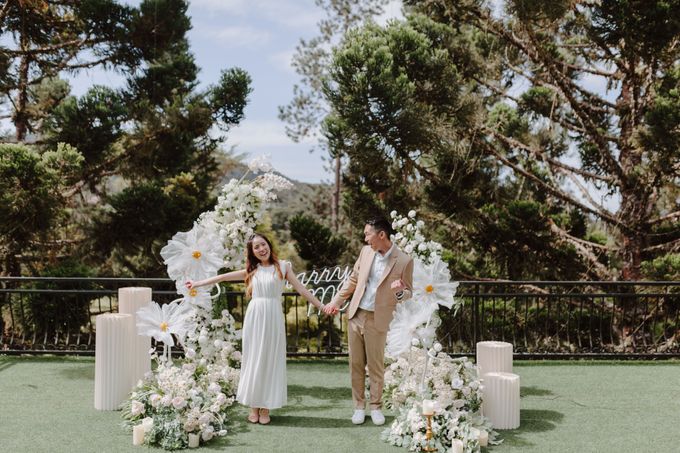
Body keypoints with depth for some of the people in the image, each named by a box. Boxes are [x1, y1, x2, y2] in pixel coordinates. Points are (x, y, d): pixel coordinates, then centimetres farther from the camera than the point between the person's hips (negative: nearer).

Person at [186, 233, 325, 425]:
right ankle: (254, 407, 12)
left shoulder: (282, 266, 5)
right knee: (253, 360, 4)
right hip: (254, 317, 2)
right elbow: (223, 277, 14)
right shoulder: (252, 271, 10)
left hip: (273, 317, -2)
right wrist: (198, 283, 14)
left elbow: (301, 289, 4)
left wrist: (321, 306, 0)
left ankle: (265, 408, 9)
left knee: (270, 360, 2)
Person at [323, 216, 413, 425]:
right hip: (355, 315, 4)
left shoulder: (404, 261, -11)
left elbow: (408, 293, -2)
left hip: (377, 320, -4)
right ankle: (359, 406, 21)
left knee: (376, 366, 5)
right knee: (356, 363, 9)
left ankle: (376, 406, 21)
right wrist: (336, 301, 13)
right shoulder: (366, 251, 3)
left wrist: (400, 292, -25)